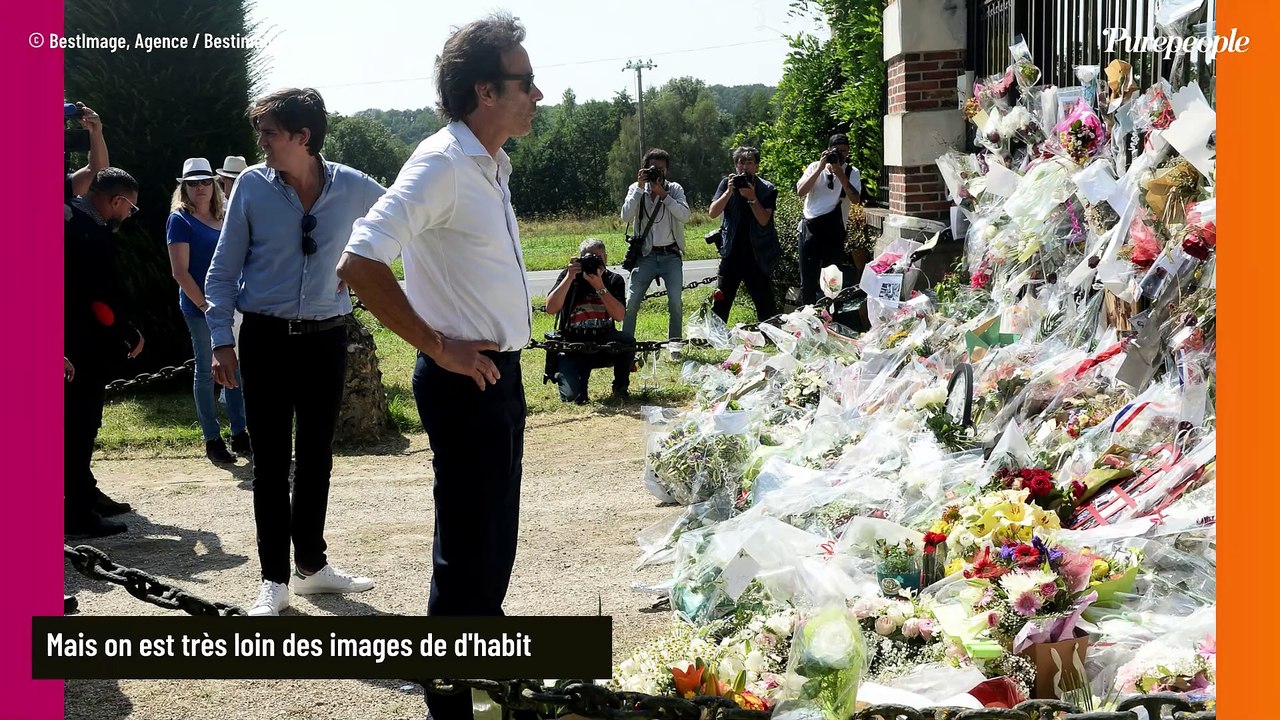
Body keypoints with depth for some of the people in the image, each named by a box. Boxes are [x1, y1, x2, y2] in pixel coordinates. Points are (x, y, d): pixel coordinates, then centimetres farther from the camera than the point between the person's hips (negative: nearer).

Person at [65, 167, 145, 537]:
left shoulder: (70, 215, 8)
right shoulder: (92, 234, -22)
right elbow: (103, 297, -22)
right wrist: (131, 336, -8)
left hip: (72, 344, 10)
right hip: (84, 350, -10)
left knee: (80, 423, 18)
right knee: (79, 425, -3)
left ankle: (84, 494, 30)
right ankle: (76, 511, 3)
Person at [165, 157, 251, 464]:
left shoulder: (223, 217, 11)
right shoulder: (180, 220, -6)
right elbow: (180, 271, -11)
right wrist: (205, 305, -14)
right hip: (200, 307, -6)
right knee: (207, 371, 1)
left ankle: (240, 435, 18)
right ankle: (212, 440, 9)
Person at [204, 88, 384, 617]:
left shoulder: (351, 188, -3)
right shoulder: (252, 186, -4)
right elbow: (223, 269, 0)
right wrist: (222, 342, -5)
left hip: (326, 339, 2)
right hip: (266, 339, -2)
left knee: (317, 457, 12)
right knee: (271, 461, 1)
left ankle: (311, 565, 26)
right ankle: (274, 580, 9)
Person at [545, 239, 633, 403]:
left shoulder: (614, 280, 1)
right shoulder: (568, 276, -2)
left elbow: (619, 315, -15)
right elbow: (551, 308, -17)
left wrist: (600, 287, -25)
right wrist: (569, 278, -24)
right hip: (572, 347, -1)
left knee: (627, 340, -31)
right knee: (572, 396, -22)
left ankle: (620, 387, -4)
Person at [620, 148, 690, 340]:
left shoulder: (675, 189, 3)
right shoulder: (636, 189, 4)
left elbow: (685, 216, -13)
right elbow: (626, 216, -12)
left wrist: (663, 194, -18)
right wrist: (640, 188, -15)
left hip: (671, 255, 0)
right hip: (646, 255, 0)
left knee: (675, 303, -8)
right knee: (631, 303, -6)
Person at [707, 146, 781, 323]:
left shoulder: (767, 190, -2)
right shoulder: (727, 184, 2)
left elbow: (764, 220, -11)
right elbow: (713, 213, -7)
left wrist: (752, 198, -22)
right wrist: (729, 192, -18)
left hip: (757, 255, -1)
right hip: (731, 253, 1)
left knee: (766, 305, 4)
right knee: (721, 302, -1)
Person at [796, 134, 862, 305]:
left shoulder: (852, 172, 4)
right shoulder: (815, 167, 5)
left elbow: (855, 199, -12)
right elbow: (801, 192, -9)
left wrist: (839, 172, -15)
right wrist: (820, 168, -13)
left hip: (834, 229, 0)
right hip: (811, 228, 0)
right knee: (808, 279, 2)